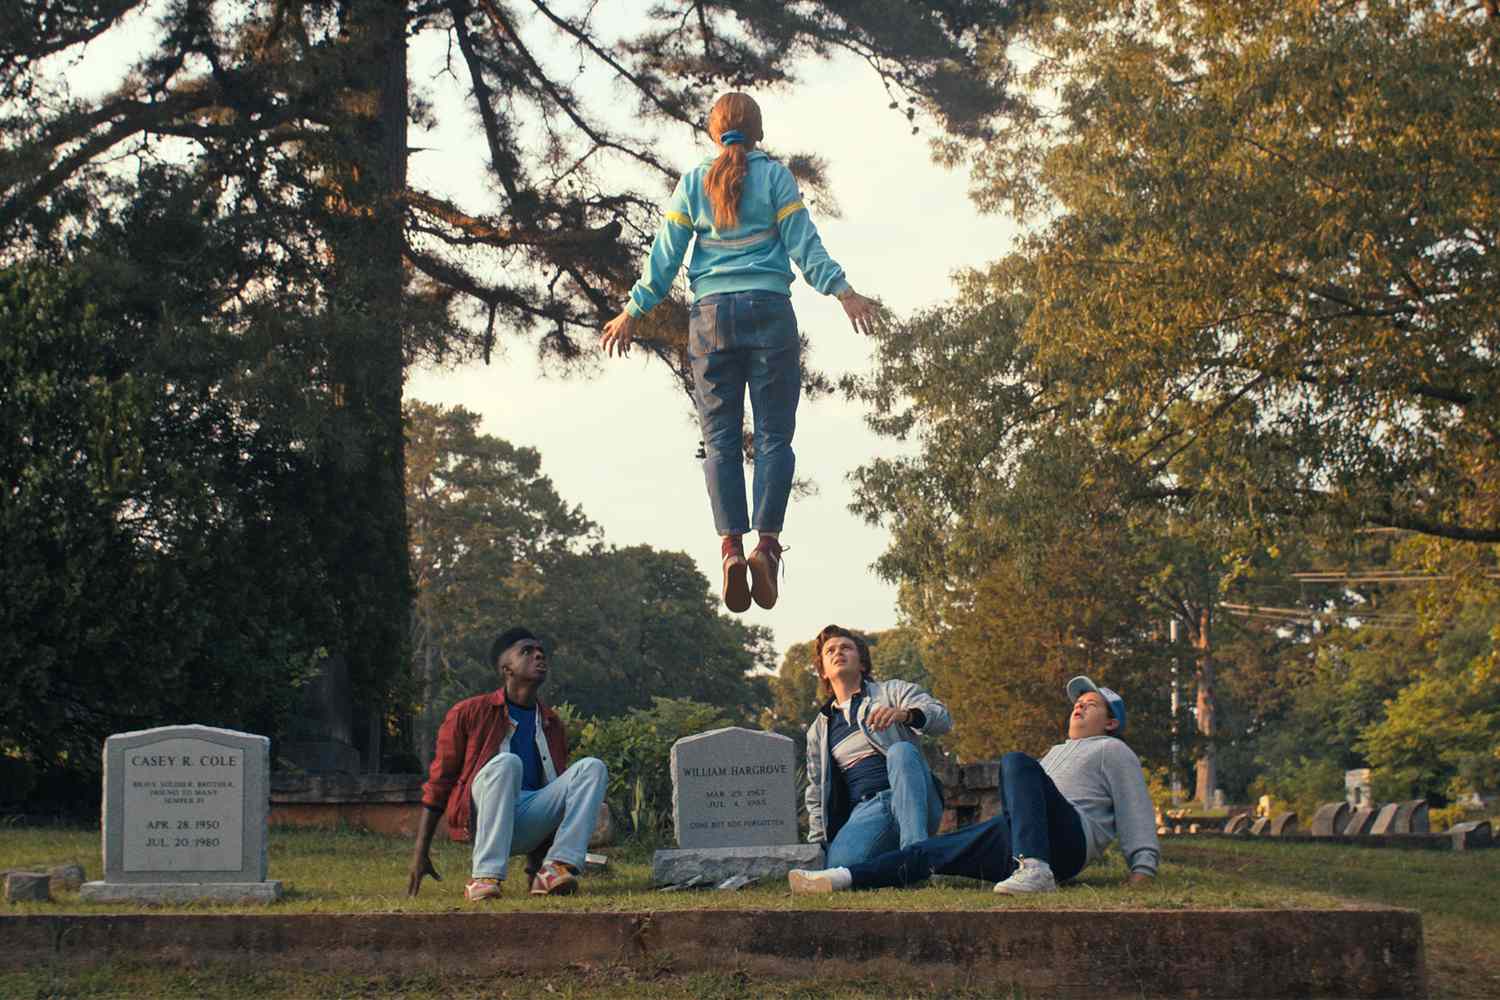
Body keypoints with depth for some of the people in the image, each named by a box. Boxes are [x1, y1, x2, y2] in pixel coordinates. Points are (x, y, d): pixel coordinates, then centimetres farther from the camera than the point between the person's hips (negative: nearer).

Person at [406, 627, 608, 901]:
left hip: (528, 828, 5)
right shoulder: (468, 714, 3)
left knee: (592, 768, -13)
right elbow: (438, 783, 4)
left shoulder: (552, 724, 18)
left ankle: (553, 869, -28)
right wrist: (420, 853, -2)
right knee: (506, 763, -33)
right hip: (481, 818, -4)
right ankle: (484, 878, -38)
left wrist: (539, 858, 25)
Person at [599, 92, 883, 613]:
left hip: (711, 315, 2)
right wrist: (843, 292, 0)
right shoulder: (774, 176, 5)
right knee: (774, 434, -2)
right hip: (768, 308, -2)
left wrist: (633, 311, 14)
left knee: (720, 438, 0)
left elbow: (665, 255, 9)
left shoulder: (693, 183, 10)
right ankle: (767, 541, -17)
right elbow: (803, 243, -1)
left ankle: (730, 546, -16)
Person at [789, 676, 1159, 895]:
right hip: (1013, 837, 8)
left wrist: (1143, 867, -6)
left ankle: (1035, 870, -52)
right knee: (929, 852, -7)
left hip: (1067, 837, -8)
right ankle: (840, 878, -22)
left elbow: (1136, 810, 8)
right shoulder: (1058, 751, 42)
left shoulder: (1112, 750, 20)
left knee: (1016, 763, -33)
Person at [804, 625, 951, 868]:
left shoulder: (892, 691, 15)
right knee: (839, 864, -34)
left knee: (900, 750, -36)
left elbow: (943, 719, -3)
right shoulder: (818, 731, 26)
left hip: (913, 802, -1)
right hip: (865, 811, 1)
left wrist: (905, 714, -24)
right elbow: (816, 795, 28)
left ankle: (915, 849, -45)